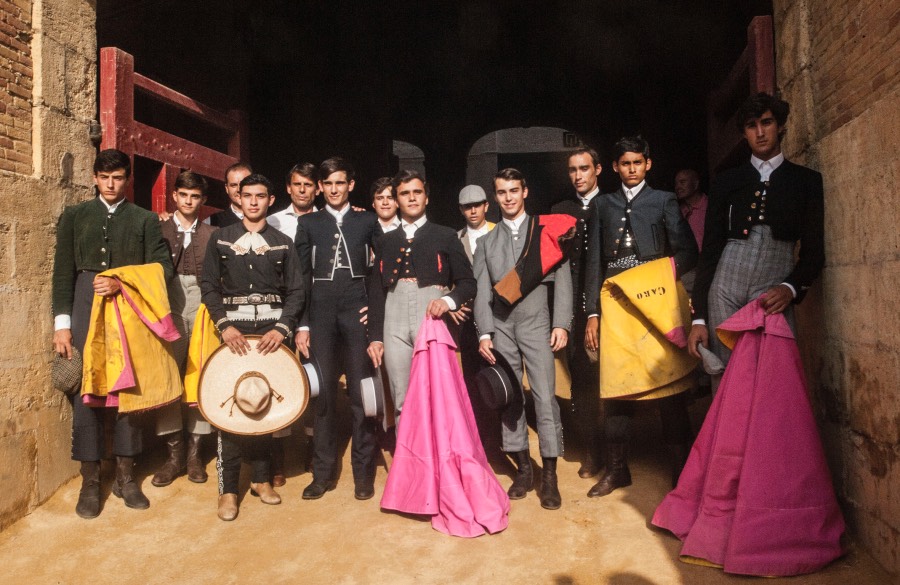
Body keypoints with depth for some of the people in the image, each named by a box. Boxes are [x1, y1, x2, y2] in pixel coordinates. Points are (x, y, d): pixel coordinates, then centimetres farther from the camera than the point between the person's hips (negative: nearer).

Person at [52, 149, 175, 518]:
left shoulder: (145, 220, 9)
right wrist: (62, 324, -1)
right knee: (86, 391, -1)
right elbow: (64, 272, 6)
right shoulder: (74, 216, 12)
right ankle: (90, 481, 10)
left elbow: (162, 267, 1)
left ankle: (126, 476, 14)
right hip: (85, 310, 0)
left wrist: (121, 284, -13)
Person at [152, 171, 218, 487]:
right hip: (169, 309, 0)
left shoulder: (212, 234, 11)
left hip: (203, 309, 0)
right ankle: (174, 452, 8)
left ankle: (194, 451, 12)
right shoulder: (159, 230, 10)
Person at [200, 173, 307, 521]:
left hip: (272, 329, 1)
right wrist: (225, 325, -8)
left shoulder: (282, 243, 8)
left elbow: (297, 290, 4)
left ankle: (261, 477, 18)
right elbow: (209, 285, 4)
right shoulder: (221, 239, 8)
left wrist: (282, 328, -9)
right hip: (234, 328, 0)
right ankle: (228, 488, 4)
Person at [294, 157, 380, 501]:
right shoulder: (308, 223, 10)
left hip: (357, 313, -1)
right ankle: (323, 472, 15)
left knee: (361, 392, 2)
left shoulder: (368, 222, 9)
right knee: (323, 393, 3)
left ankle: (363, 472, 13)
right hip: (321, 314, 1)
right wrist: (302, 324, 0)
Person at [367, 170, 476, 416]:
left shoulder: (445, 236, 11)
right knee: (402, 401, 3)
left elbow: (467, 282, 6)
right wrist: (375, 337, 8)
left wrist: (448, 301, -14)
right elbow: (376, 292, 16)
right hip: (395, 325, 3)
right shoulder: (384, 242, 19)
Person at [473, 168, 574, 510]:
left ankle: (549, 476, 1)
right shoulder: (486, 240, 14)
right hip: (500, 324, 3)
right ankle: (523, 469, 16)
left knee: (545, 396, -8)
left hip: (536, 321, -3)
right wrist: (484, 333, -1)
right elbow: (482, 289, 8)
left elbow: (562, 279, 1)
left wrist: (561, 324, -8)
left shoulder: (546, 229, 7)